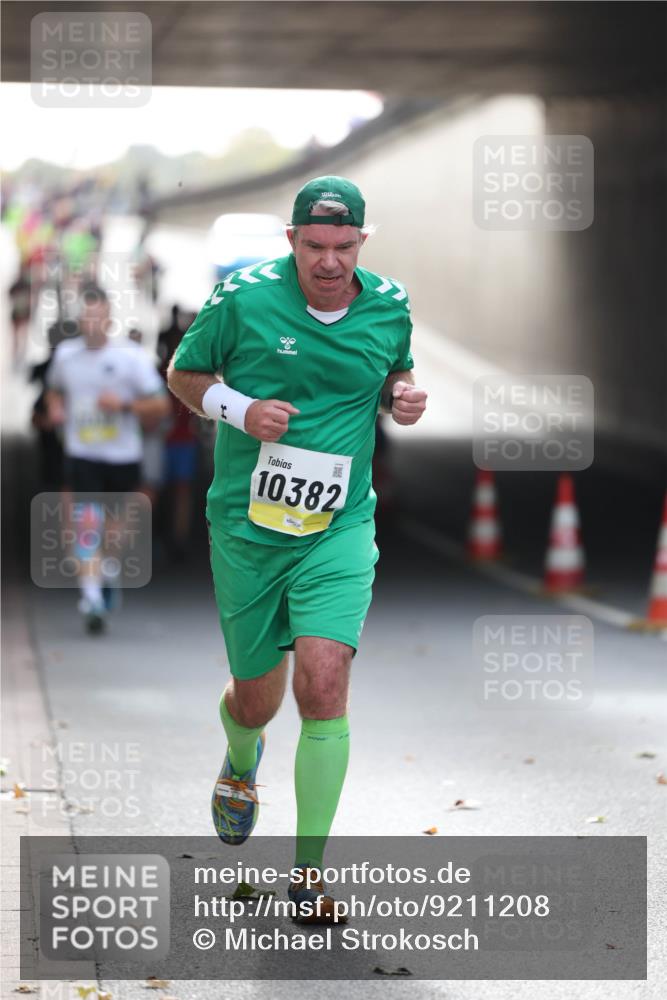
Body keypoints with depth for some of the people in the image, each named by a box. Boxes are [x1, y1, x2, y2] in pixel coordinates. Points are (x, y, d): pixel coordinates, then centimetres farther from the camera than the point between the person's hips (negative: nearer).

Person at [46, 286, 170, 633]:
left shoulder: (131, 356, -7)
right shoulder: (65, 354, 2)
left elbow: (161, 405, -7)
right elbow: (55, 390, 23)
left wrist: (124, 405, -21)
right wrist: (55, 408, 0)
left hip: (123, 457, 0)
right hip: (82, 456, 0)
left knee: (116, 528, 13)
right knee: (89, 523, -17)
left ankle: (108, 574, 43)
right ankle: (91, 596, -20)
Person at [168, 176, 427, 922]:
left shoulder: (389, 306, 0)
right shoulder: (242, 297, -8)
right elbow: (183, 373, 4)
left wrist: (403, 397, -4)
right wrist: (237, 408, -14)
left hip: (340, 530, 0)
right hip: (246, 530, 0)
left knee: (323, 682, -17)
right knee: (257, 698, 10)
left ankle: (309, 870, -5)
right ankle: (240, 765, 51)